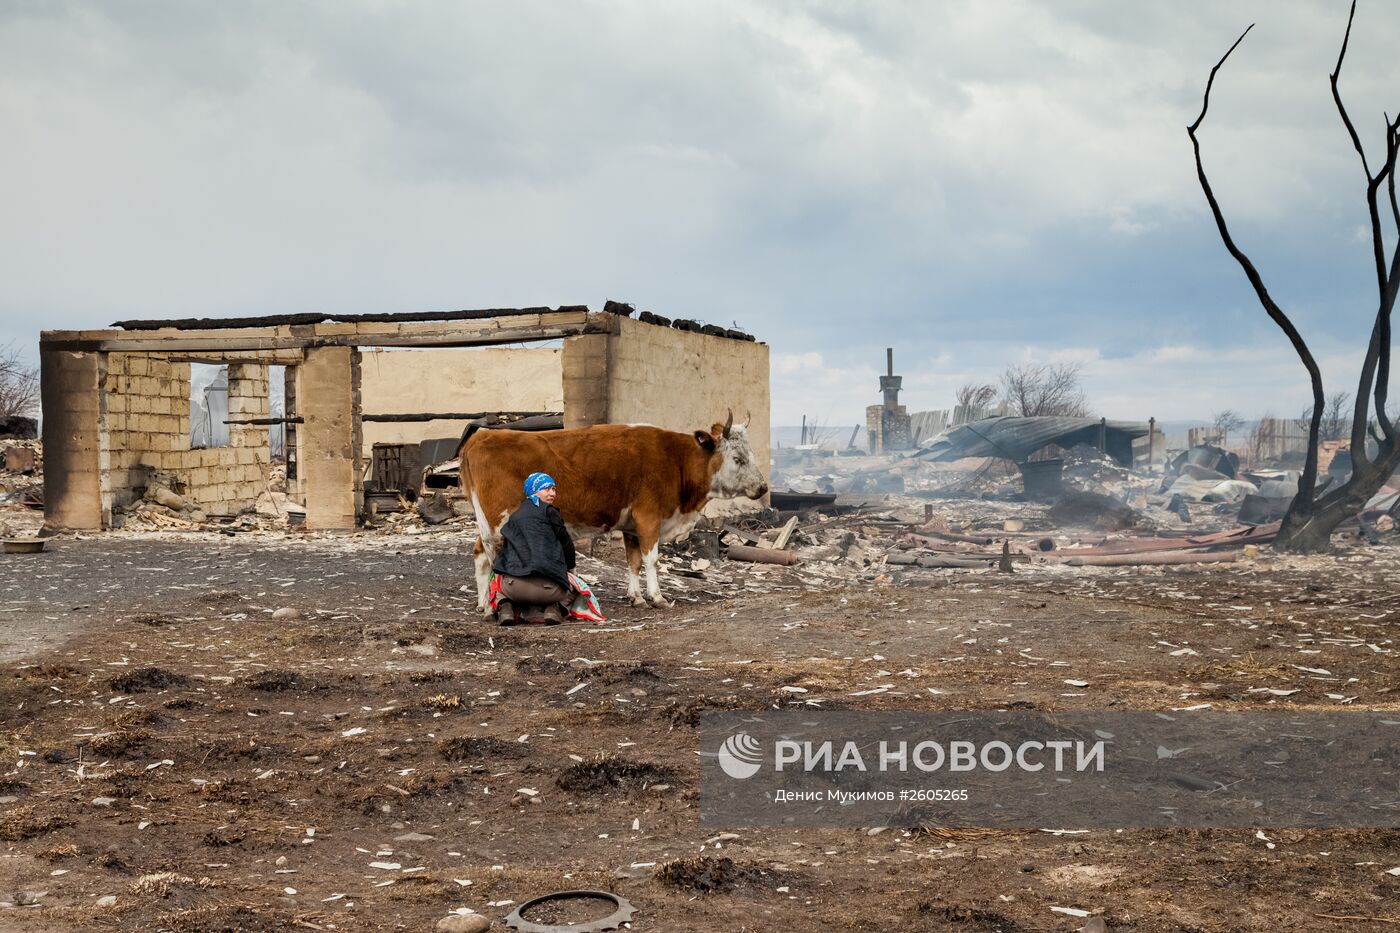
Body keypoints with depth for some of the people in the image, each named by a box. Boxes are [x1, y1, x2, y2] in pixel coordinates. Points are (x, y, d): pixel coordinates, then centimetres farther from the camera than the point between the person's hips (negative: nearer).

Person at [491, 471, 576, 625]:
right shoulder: (549, 512, 5)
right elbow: (566, 543, 10)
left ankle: (507, 607, 5)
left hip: (514, 586, 3)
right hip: (547, 588, -3)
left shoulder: (514, 516, 21)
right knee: (568, 591, 32)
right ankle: (554, 609, -2)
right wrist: (570, 565, 31)